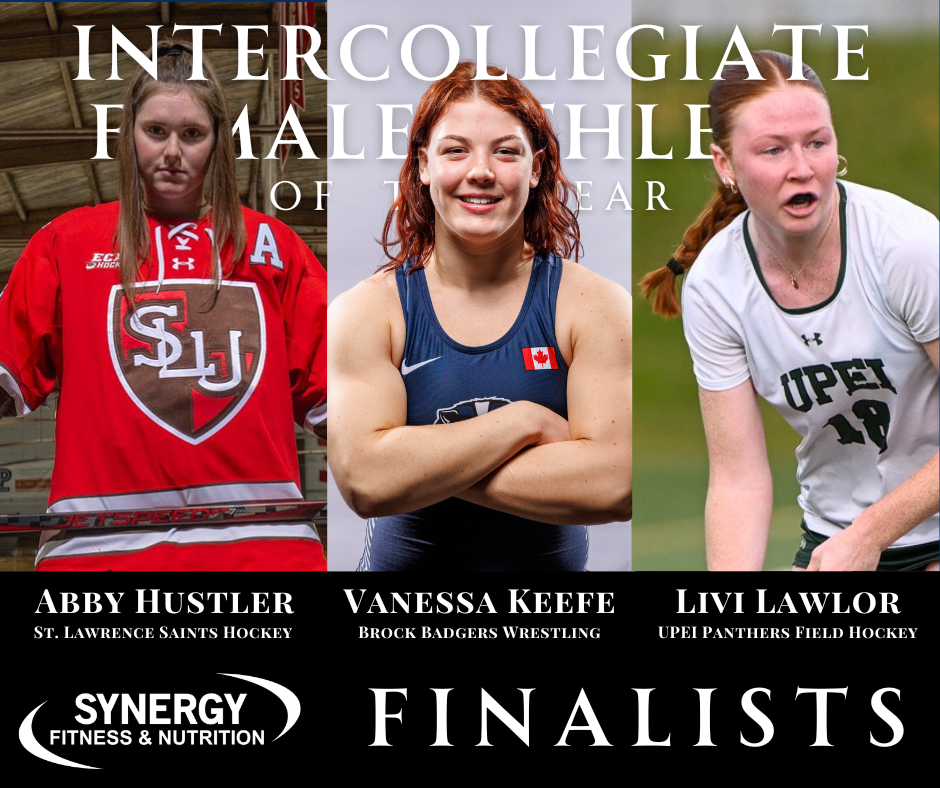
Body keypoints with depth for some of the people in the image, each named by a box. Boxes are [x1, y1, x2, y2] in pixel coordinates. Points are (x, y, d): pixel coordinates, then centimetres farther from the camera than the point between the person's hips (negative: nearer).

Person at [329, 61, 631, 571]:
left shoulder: (596, 306, 0)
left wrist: (427, 466, -12)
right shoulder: (363, 313, -1)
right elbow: (364, 482, -14)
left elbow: (615, 484, -13)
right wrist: (525, 420, -12)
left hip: (551, 562, 0)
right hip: (404, 562, 0)